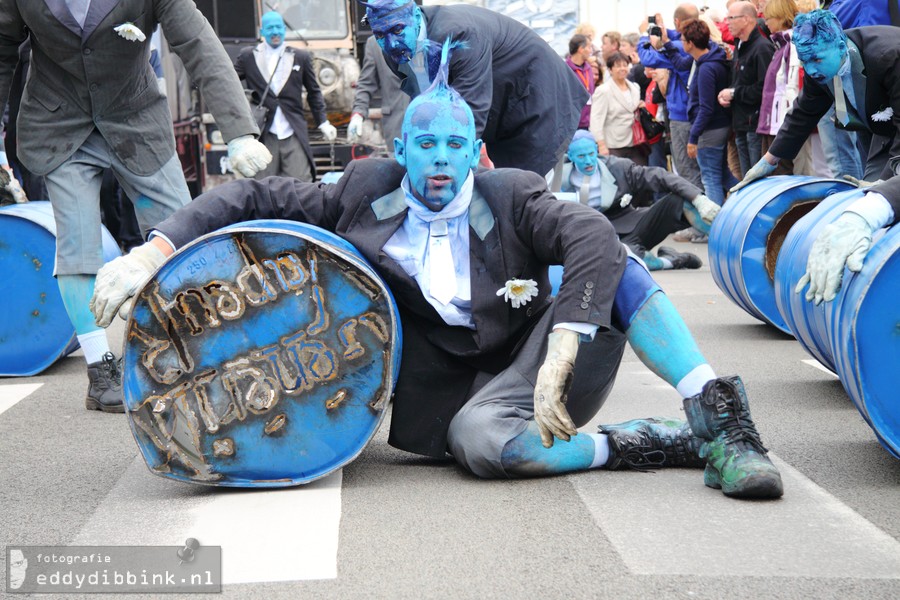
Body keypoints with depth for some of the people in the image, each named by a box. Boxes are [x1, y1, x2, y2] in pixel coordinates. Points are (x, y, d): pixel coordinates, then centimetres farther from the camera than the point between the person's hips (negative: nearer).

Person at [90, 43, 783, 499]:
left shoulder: (510, 197, -1)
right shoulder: (366, 197, 4)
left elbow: (593, 236, -21)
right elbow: (252, 200, 3)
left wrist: (557, 360, -36)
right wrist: (153, 251, -14)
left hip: (536, 369, 0)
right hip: (461, 396, 0)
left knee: (616, 261, -23)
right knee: (483, 441, -38)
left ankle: (718, 417, -24)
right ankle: (666, 442, -21)